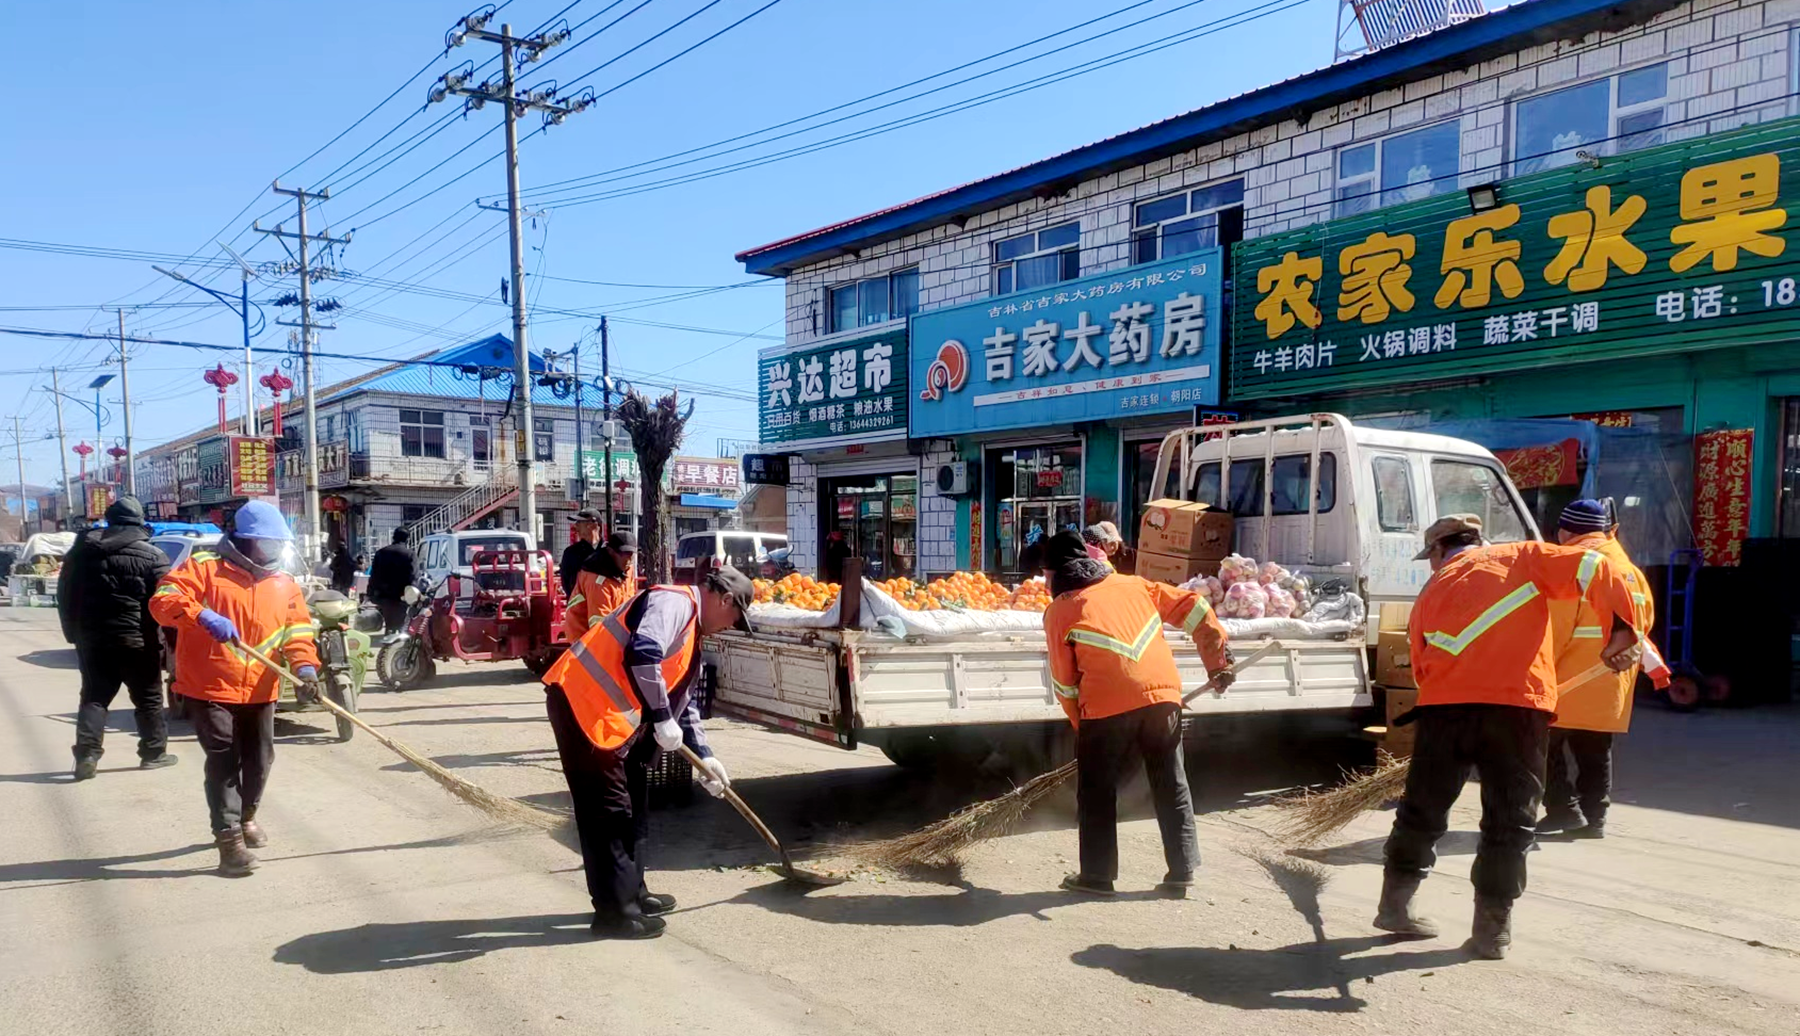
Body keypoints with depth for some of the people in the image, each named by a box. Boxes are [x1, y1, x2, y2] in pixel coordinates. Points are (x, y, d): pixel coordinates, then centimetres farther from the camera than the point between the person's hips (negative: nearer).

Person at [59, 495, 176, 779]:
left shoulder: (81, 551, 8)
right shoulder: (151, 556, -8)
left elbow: (65, 595, 13)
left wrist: (73, 633, 21)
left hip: (90, 639, 4)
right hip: (136, 640, -4)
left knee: (94, 697, 12)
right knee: (149, 699, 9)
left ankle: (86, 753, -1)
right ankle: (154, 752, 14)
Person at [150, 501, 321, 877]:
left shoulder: (285, 585, 7)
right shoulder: (205, 567, -6)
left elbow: (297, 631, 2)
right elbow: (163, 599, -16)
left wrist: (305, 667, -16)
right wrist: (203, 615, -33)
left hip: (259, 691, 5)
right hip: (210, 688, -5)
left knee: (260, 759, 16)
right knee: (223, 761, -8)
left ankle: (245, 817, 40)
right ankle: (229, 837, -4)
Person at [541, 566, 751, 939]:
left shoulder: (691, 628, 20)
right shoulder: (674, 602, -12)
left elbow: (683, 699, 26)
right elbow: (641, 656, -29)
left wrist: (703, 756, 23)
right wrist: (662, 718, -21)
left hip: (614, 718, 11)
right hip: (581, 703, -11)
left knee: (630, 807, 17)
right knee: (608, 811, -5)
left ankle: (631, 894, 29)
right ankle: (615, 911, 3)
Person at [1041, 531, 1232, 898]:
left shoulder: (1059, 610, 10)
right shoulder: (1134, 585, 20)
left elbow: (1065, 682, 11)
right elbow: (1192, 607, 16)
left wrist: (1081, 726, 22)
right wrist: (1218, 660, 20)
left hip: (1108, 705, -4)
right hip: (1163, 695, 4)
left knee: (1097, 790, 11)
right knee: (1172, 785, 14)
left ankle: (1097, 875, 15)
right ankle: (1182, 873, 18)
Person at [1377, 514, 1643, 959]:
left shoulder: (1431, 593, 20)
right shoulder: (1522, 556, 15)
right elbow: (1595, 570, -1)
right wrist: (1619, 630, -3)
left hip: (1444, 704, 2)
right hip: (1520, 704, -2)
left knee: (1423, 809, 16)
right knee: (1509, 821, 9)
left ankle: (1395, 904, 25)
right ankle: (1492, 929, 12)